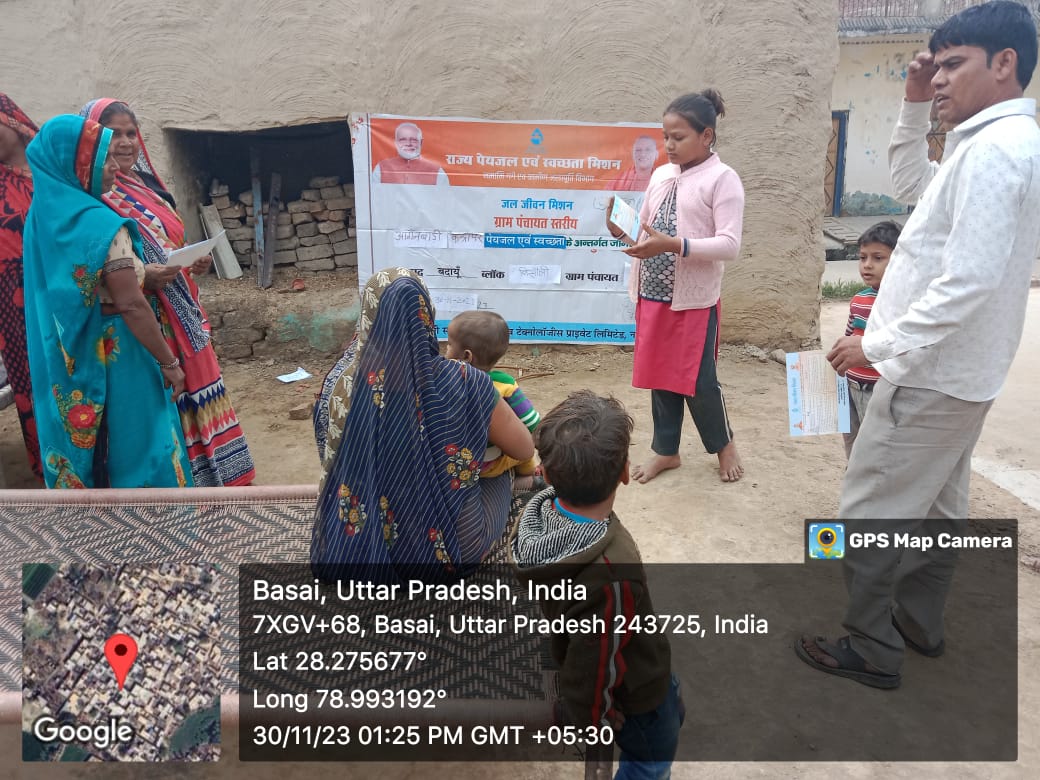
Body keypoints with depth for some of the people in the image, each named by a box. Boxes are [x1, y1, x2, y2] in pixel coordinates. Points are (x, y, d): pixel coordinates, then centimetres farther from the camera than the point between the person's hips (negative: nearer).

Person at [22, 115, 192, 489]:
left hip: (64, 366, 8)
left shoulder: (42, 216, 6)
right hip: (113, 362, -8)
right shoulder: (101, 225, -20)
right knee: (135, 448, 6)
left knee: (81, 451, 18)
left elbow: (67, 290, 14)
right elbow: (131, 306, -21)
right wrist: (169, 362, -13)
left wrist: (137, 273, 14)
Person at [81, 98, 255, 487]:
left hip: (181, 319, 8)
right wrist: (142, 279, -28)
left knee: (194, 401, 15)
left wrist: (196, 262, 1)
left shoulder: (148, 185, 12)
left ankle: (205, 480, 30)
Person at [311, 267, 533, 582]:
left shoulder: (340, 383, -14)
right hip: (453, 546, -3)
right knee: (498, 475, 27)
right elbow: (525, 451, -7)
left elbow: (332, 462, 4)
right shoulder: (462, 382, -21)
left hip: (363, 548, 3)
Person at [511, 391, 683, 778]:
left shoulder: (542, 510, -23)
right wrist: (597, 726, -12)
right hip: (633, 693, -6)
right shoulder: (610, 576, -47)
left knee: (671, 714, 35)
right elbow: (591, 678, -32)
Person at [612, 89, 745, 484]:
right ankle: (666, 450, 31)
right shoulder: (660, 175, 10)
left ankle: (724, 445, 30)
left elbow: (729, 245, -17)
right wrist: (622, 230, -8)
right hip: (653, 294, 6)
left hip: (695, 300, -6)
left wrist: (674, 245, -27)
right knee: (659, 375, 13)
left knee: (697, 379, 3)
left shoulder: (722, 179, -9)